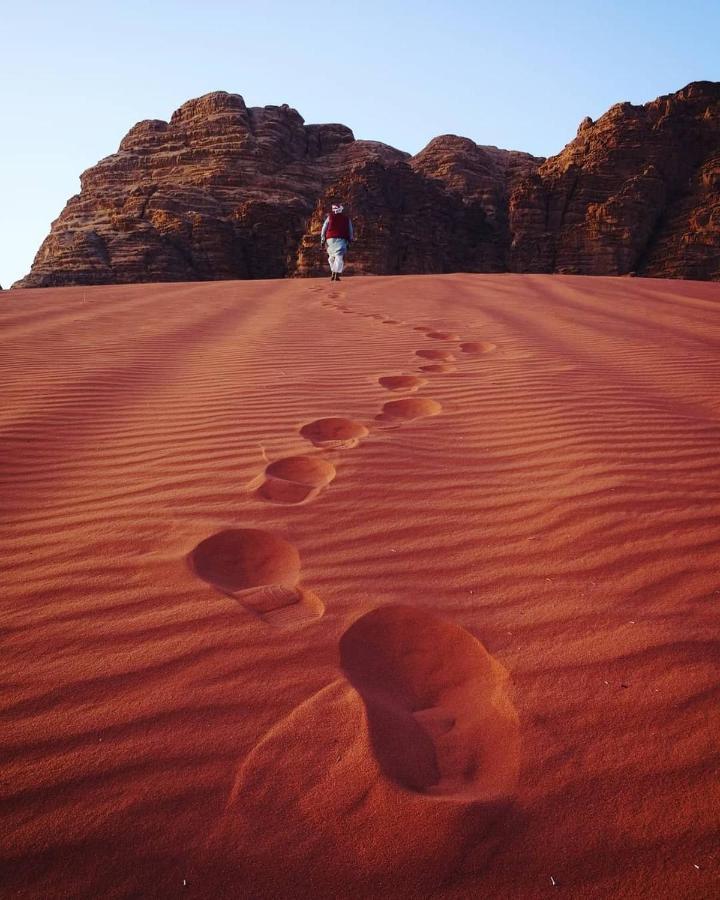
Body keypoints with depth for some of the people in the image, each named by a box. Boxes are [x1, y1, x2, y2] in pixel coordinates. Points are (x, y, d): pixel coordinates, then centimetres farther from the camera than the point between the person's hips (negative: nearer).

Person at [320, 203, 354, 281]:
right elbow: (350, 232, 15)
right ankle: (337, 275, -17)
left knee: (332, 256, 15)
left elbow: (324, 229, 8)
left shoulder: (329, 217, 9)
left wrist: (322, 240, 13)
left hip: (330, 239, 1)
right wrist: (349, 242, 21)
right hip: (341, 239, -1)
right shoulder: (346, 219, 13)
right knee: (339, 257, -5)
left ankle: (333, 273, 12)